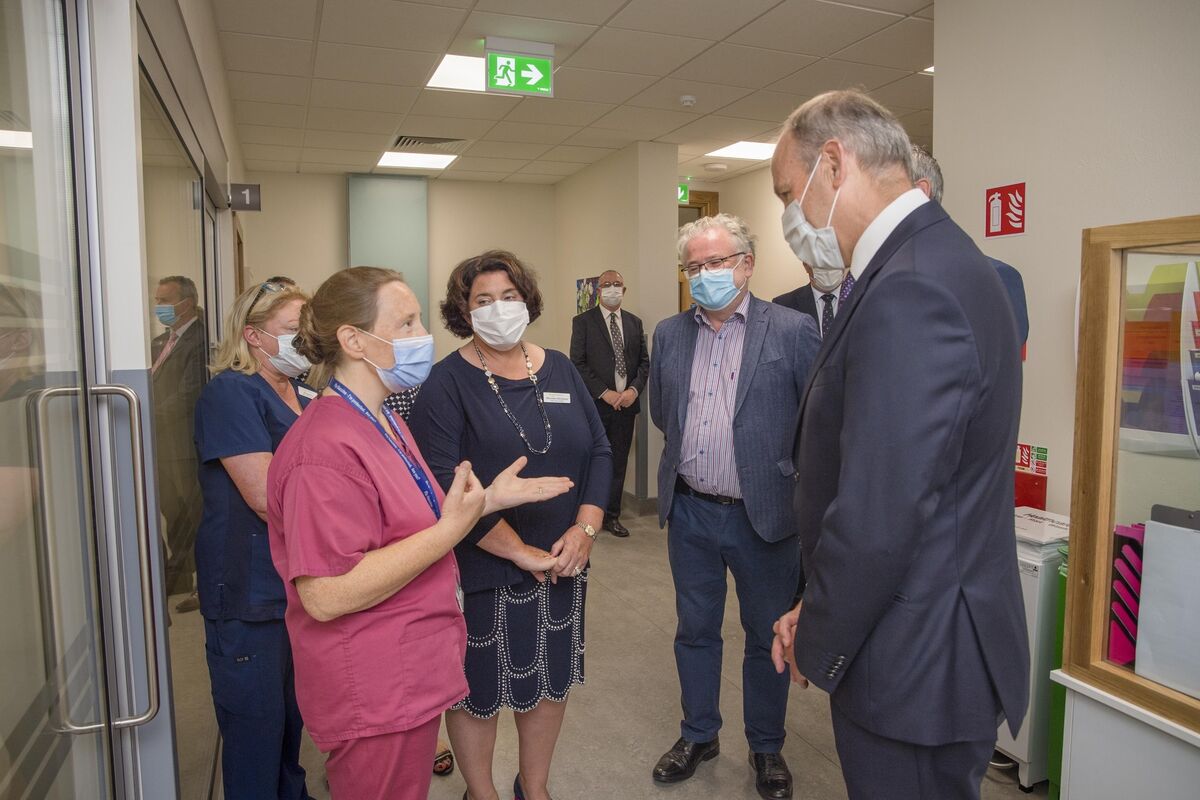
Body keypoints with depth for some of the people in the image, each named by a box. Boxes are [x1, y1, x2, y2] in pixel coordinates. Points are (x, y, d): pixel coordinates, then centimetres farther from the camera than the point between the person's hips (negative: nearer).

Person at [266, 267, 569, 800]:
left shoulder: (382, 422, 8)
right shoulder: (326, 447, -25)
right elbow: (325, 596, -29)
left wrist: (487, 499, 4)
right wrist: (452, 527, -28)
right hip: (373, 699, -9)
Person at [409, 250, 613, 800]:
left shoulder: (560, 369, 5)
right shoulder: (447, 383, -10)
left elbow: (599, 451, 4)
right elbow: (444, 484, -18)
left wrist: (584, 531, -9)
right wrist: (522, 552, -19)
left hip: (563, 564, 5)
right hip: (483, 570, -4)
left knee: (551, 680, 18)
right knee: (478, 690, 12)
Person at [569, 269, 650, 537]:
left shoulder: (634, 322, 11)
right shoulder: (583, 321, -2)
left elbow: (644, 362, 10)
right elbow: (578, 364, -7)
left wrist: (634, 390, -7)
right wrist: (605, 393, -13)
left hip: (626, 404, 4)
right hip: (595, 404, -4)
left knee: (619, 462, 10)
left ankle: (612, 515, 20)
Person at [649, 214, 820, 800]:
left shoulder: (793, 331, -9)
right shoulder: (669, 333, 5)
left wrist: (778, 462, -3)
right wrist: (697, 451, 9)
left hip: (764, 514, -3)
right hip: (689, 511, 4)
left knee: (767, 637, 14)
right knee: (695, 630, 18)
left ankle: (766, 747, 36)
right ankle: (699, 735, 40)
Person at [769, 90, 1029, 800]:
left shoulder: (909, 293, -25)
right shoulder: (943, 260, 7)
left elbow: (877, 521, -27)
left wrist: (817, 647, -9)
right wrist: (817, 616, 7)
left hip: (916, 669, -9)